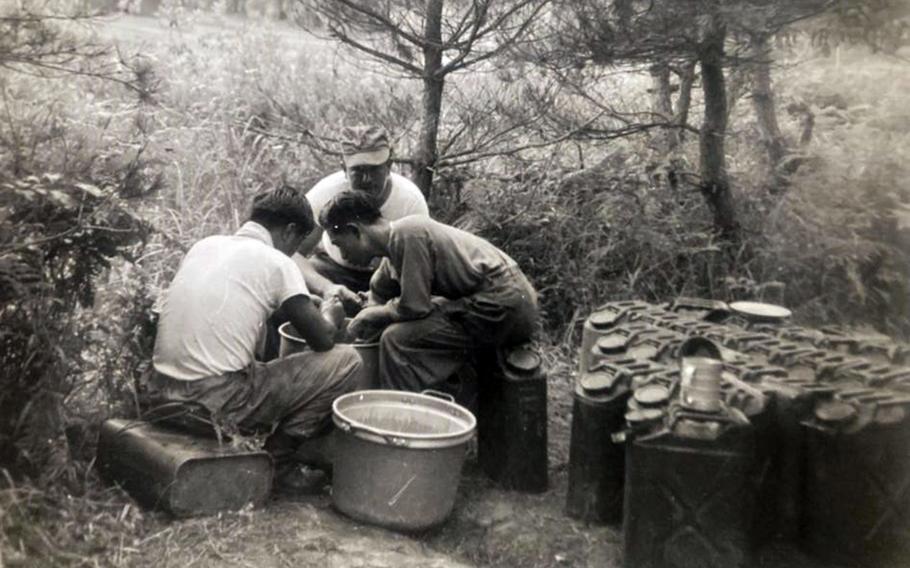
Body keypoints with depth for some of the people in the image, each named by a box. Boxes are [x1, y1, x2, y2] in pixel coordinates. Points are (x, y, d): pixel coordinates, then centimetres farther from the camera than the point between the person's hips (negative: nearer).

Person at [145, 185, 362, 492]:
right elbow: (322, 340, -4)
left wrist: (304, 303, 32)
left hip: (161, 395, 8)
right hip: (216, 406, -8)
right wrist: (329, 315, 20)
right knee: (345, 360, 2)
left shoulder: (205, 245, 13)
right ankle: (277, 460, 7)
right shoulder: (276, 262, -6)